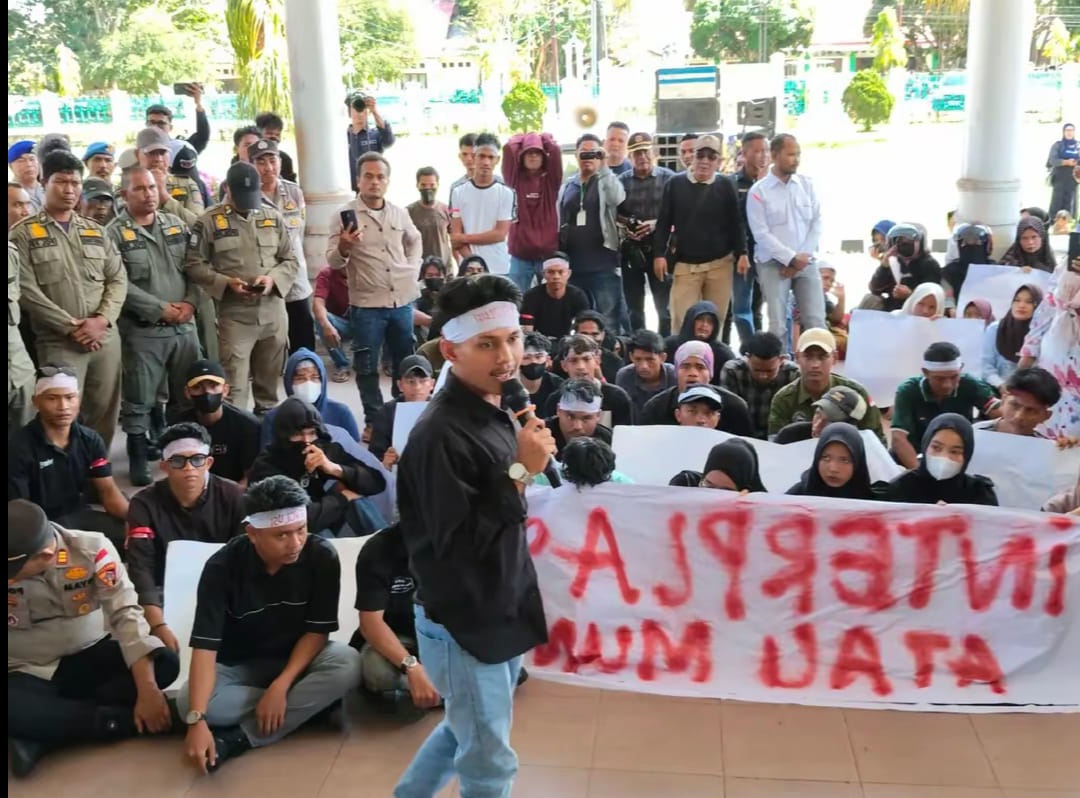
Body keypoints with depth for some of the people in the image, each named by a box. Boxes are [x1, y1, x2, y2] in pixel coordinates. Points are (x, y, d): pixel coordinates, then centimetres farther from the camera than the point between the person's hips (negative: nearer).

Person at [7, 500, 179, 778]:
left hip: (91, 656, 2)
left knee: (166, 663, -24)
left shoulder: (92, 549, -18)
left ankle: (41, 736, -22)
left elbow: (126, 613, -21)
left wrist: (147, 690, -28)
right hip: (30, 673, -1)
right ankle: (119, 719, -19)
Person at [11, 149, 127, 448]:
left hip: (105, 338, 4)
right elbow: (26, 289, -9)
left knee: (105, 412, 9)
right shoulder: (23, 233, 0)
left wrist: (102, 319, -8)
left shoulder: (95, 231, 15)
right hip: (58, 343, -4)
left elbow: (118, 279, 9)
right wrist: (71, 327, -13)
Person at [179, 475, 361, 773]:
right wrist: (197, 720, -39)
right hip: (237, 665, 0)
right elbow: (205, 647, -27)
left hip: (297, 659, 0)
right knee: (187, 702, -30)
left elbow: (317, 631, -14)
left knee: (347, 664, -32)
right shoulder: (222, 567, -22)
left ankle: (240, 737, -26)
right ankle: (310, 704, -19)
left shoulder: (322, 556, -21)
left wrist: (280, 686, -27)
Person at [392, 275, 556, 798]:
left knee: (464, 732, 27)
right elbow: (457, 542, -28)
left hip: (498, 611, 9)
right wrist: (520, 471, -27)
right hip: (463, 623, -9)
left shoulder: (495, 413, 4)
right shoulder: (441, 434, -25)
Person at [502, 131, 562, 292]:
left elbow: (556, 151, -6)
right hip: (520, 254, 0)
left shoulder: (551, 180, 6)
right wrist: (521, 138, 14)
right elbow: (508, 149, -4)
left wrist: (545, 138, 12)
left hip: (549, 253, 0)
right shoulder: (515, 179, 6)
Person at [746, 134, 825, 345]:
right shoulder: (758, 191, -3)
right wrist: (791, 259, -12)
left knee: (816, 321, -3)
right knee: (778, 324, -5)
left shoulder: (807, 185, 8)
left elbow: (817, 223, 6)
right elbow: (761, 234, -8)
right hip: (774, 264, -3)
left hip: (806, 263, 3)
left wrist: (803, 256, -7)